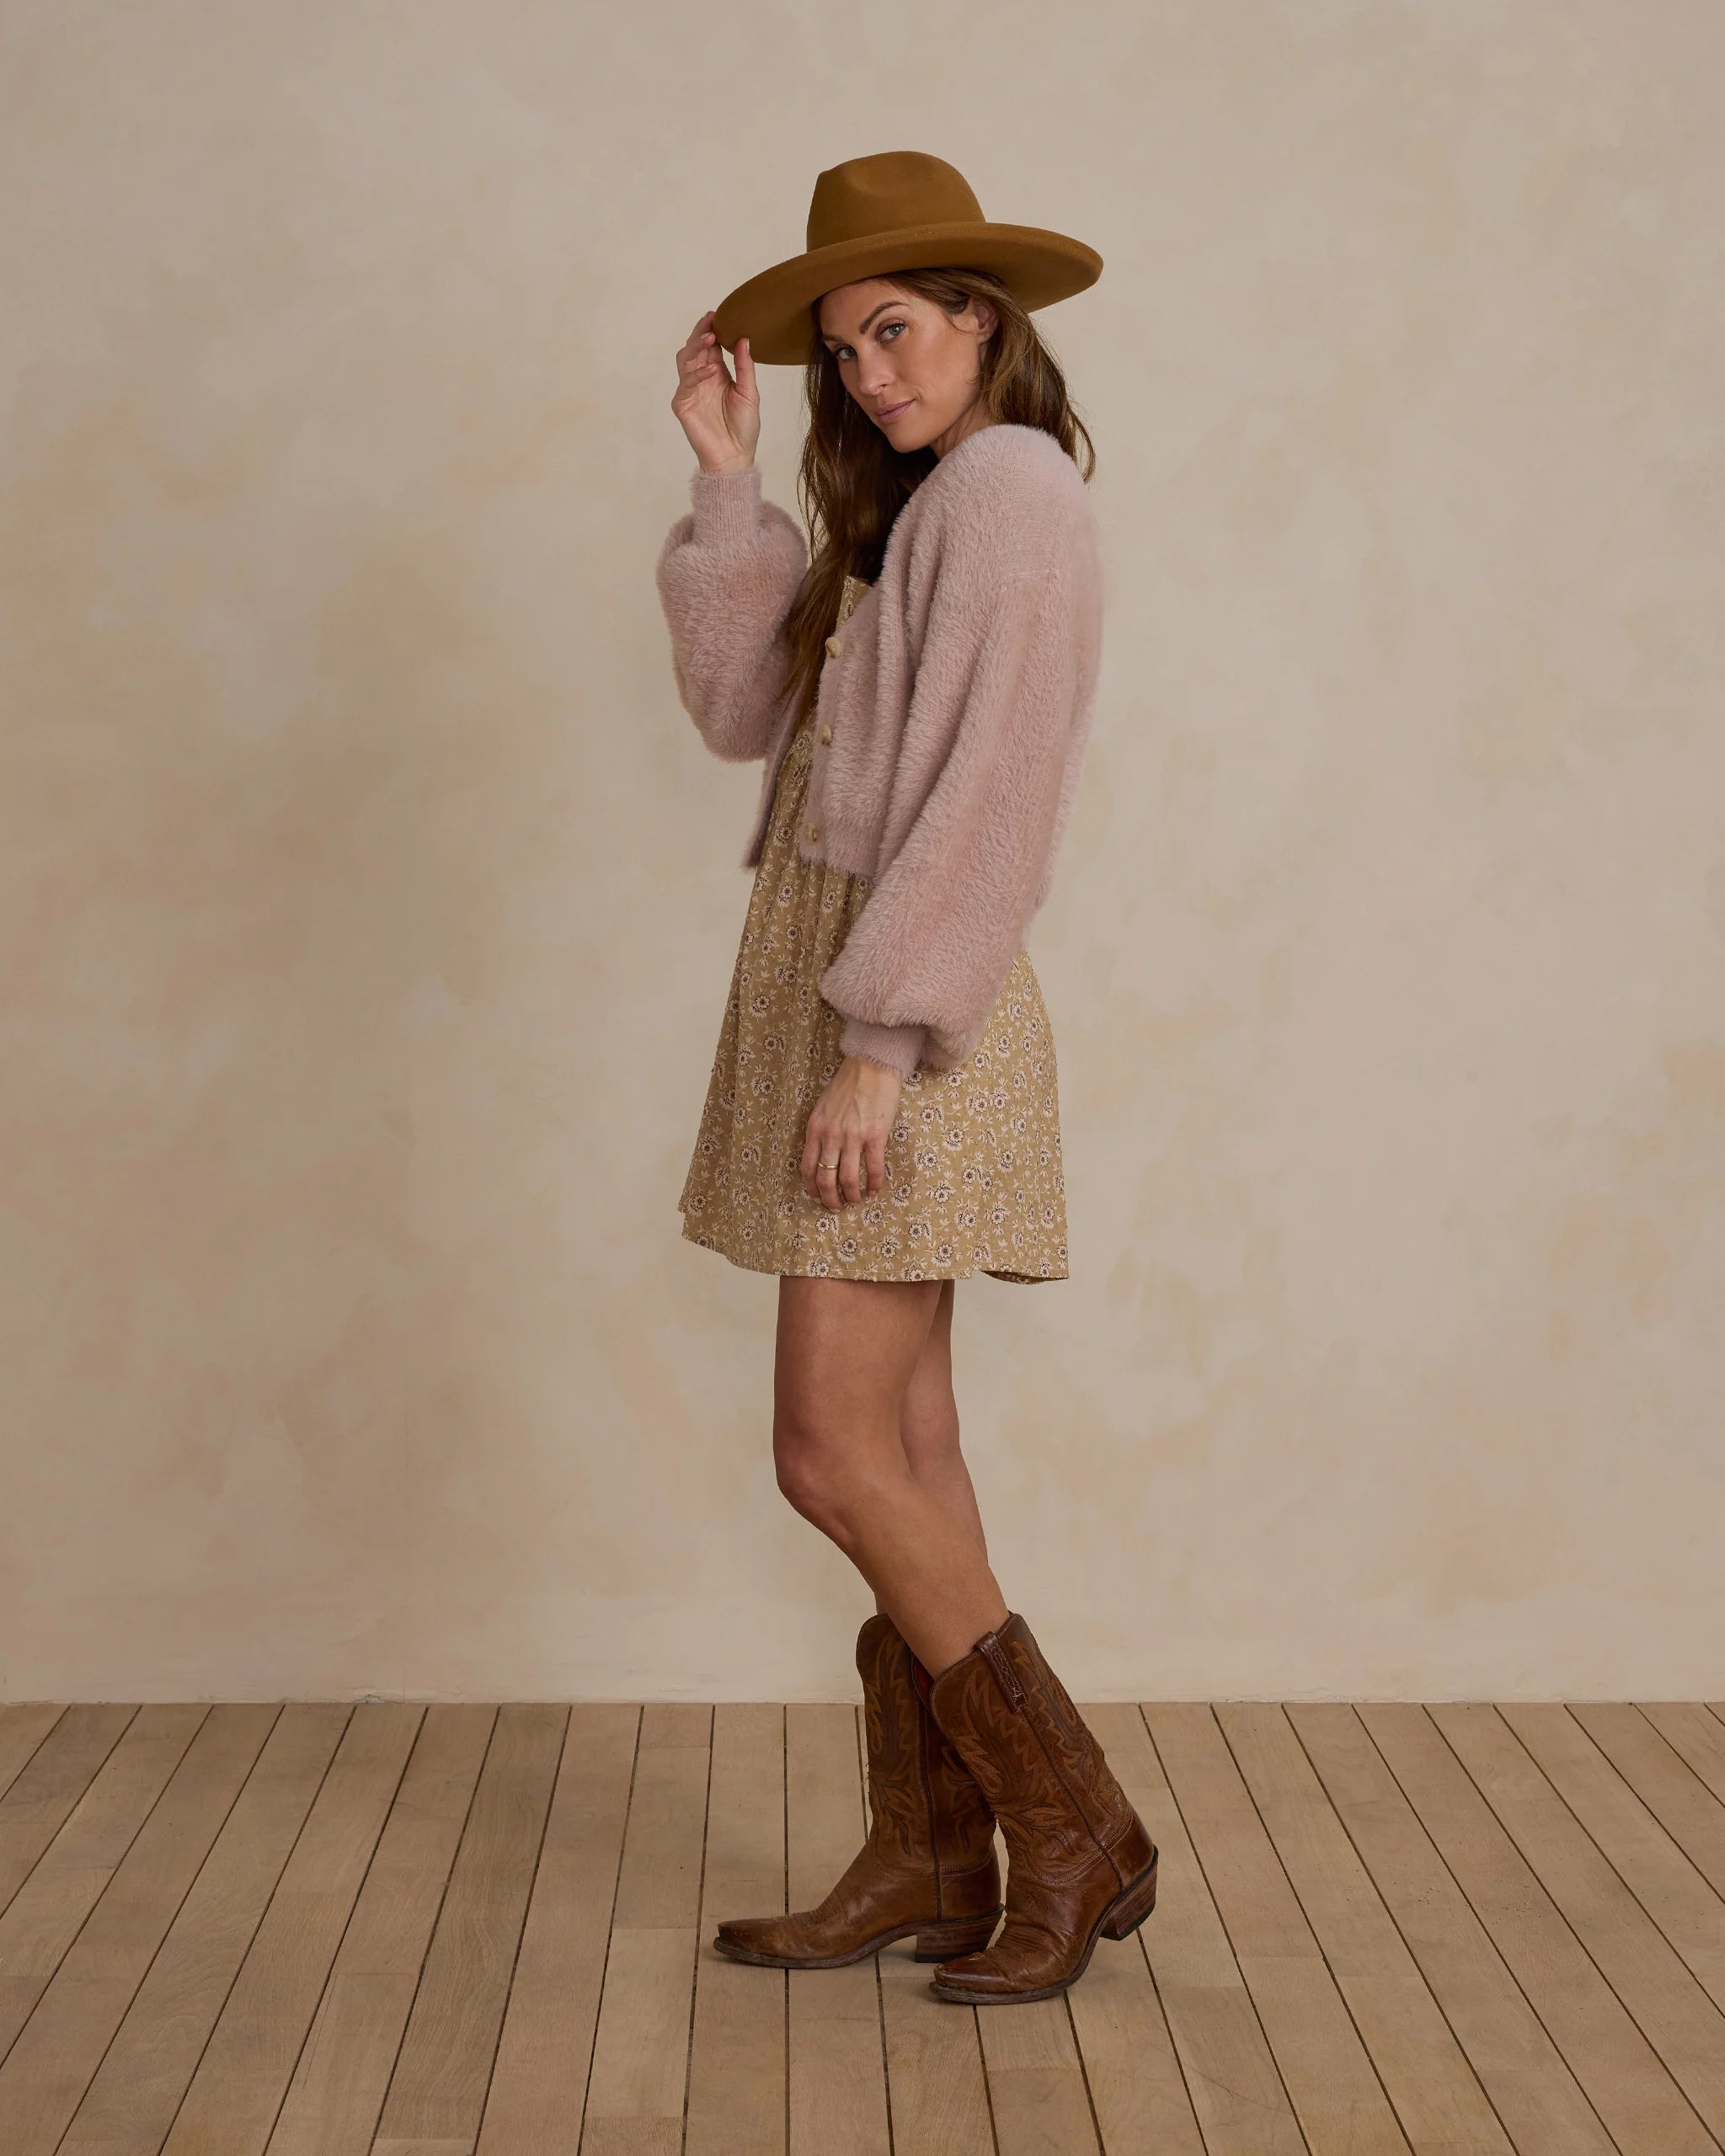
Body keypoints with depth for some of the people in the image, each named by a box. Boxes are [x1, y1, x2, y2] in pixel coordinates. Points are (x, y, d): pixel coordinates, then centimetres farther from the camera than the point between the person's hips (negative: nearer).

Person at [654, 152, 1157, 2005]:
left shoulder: (1010, 489, -9)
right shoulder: (903, 511, 20)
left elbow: (990, 792, -18)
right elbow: (742, 709, 12)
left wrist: (879, 1042, -21)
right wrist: (724, 480, 6)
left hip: (909, 1018, -9)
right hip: (838, 996, 10)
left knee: (836, 1458, -9)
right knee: (900, 1448, 9)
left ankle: (1078, 1836, 2)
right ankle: (928, 1859, 17)